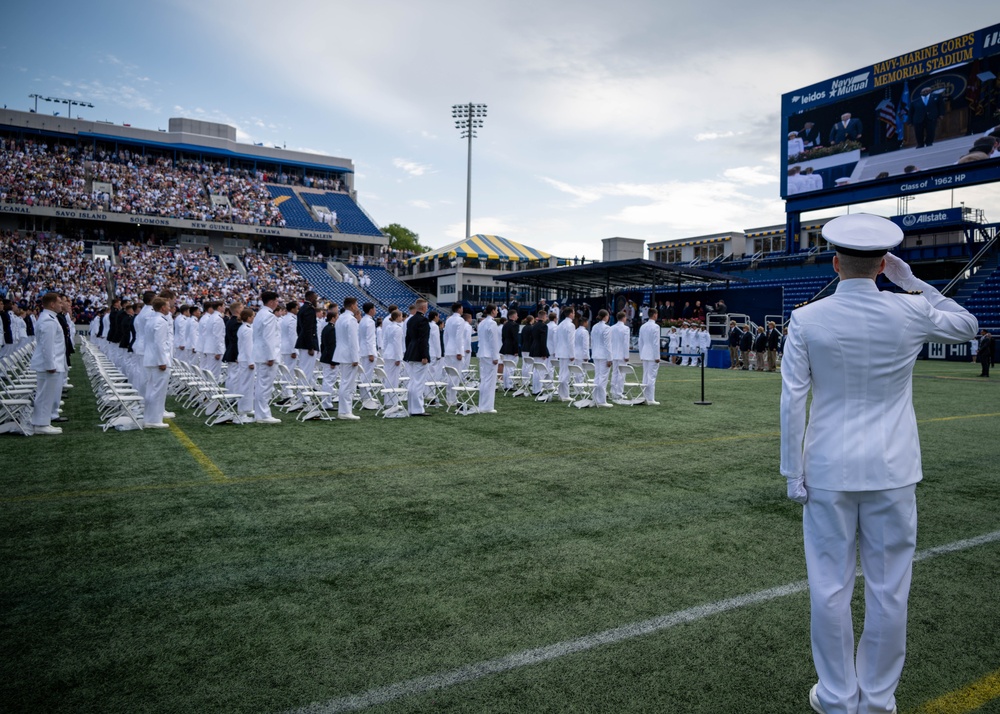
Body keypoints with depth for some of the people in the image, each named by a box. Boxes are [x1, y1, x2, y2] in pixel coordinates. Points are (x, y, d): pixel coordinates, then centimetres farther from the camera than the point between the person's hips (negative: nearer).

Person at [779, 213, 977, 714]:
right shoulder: (910, 312, -5)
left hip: (828, 471, -1)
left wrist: (793, 473, -1)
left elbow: (792, 401, -8)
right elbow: (966, 326, 17)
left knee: (830, 587, 9)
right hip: (891, 471, 1)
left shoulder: (806, 320, -8)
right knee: (888, 588, 12)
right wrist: (912, 281, 11)